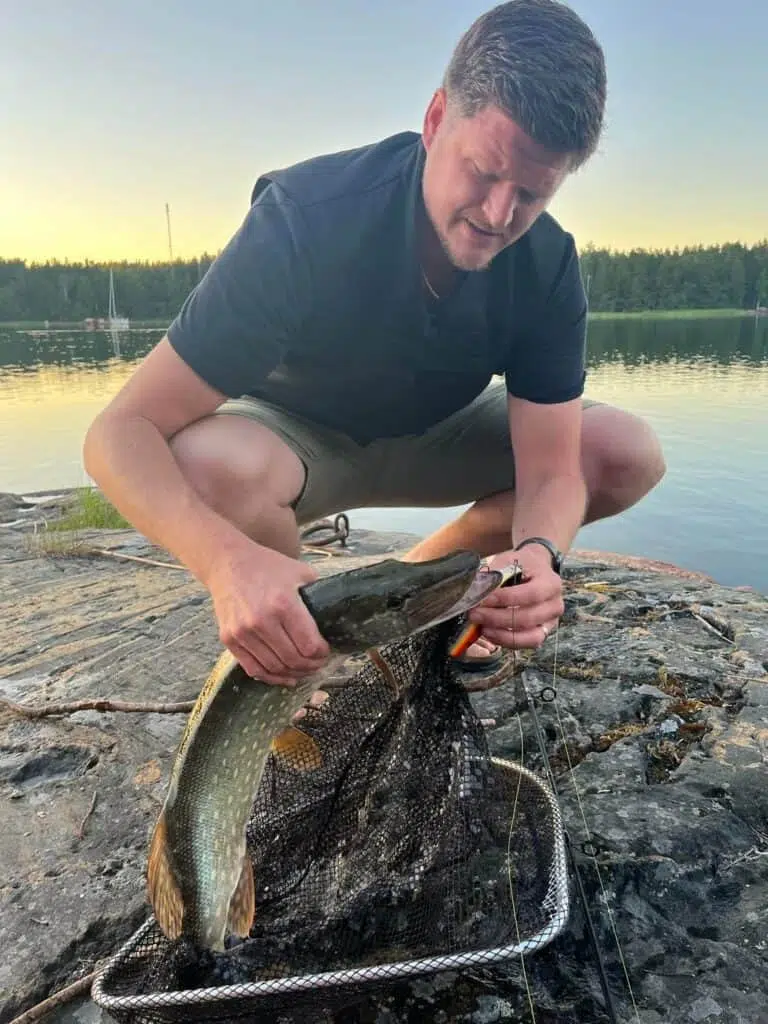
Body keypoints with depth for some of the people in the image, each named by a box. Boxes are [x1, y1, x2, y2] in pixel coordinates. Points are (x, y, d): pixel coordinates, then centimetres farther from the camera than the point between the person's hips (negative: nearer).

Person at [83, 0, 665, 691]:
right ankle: (307, 636, -7)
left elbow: (551, 472, -20)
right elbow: (121, 431, -35)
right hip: (289, 432, -3)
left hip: (428, 437, 4)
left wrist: (538, 554, -45)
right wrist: (229, 558, -54)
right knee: (212, 465, -40)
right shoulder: (307, 217, -32)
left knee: (629, 456, -14)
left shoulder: (547, 265, -19)